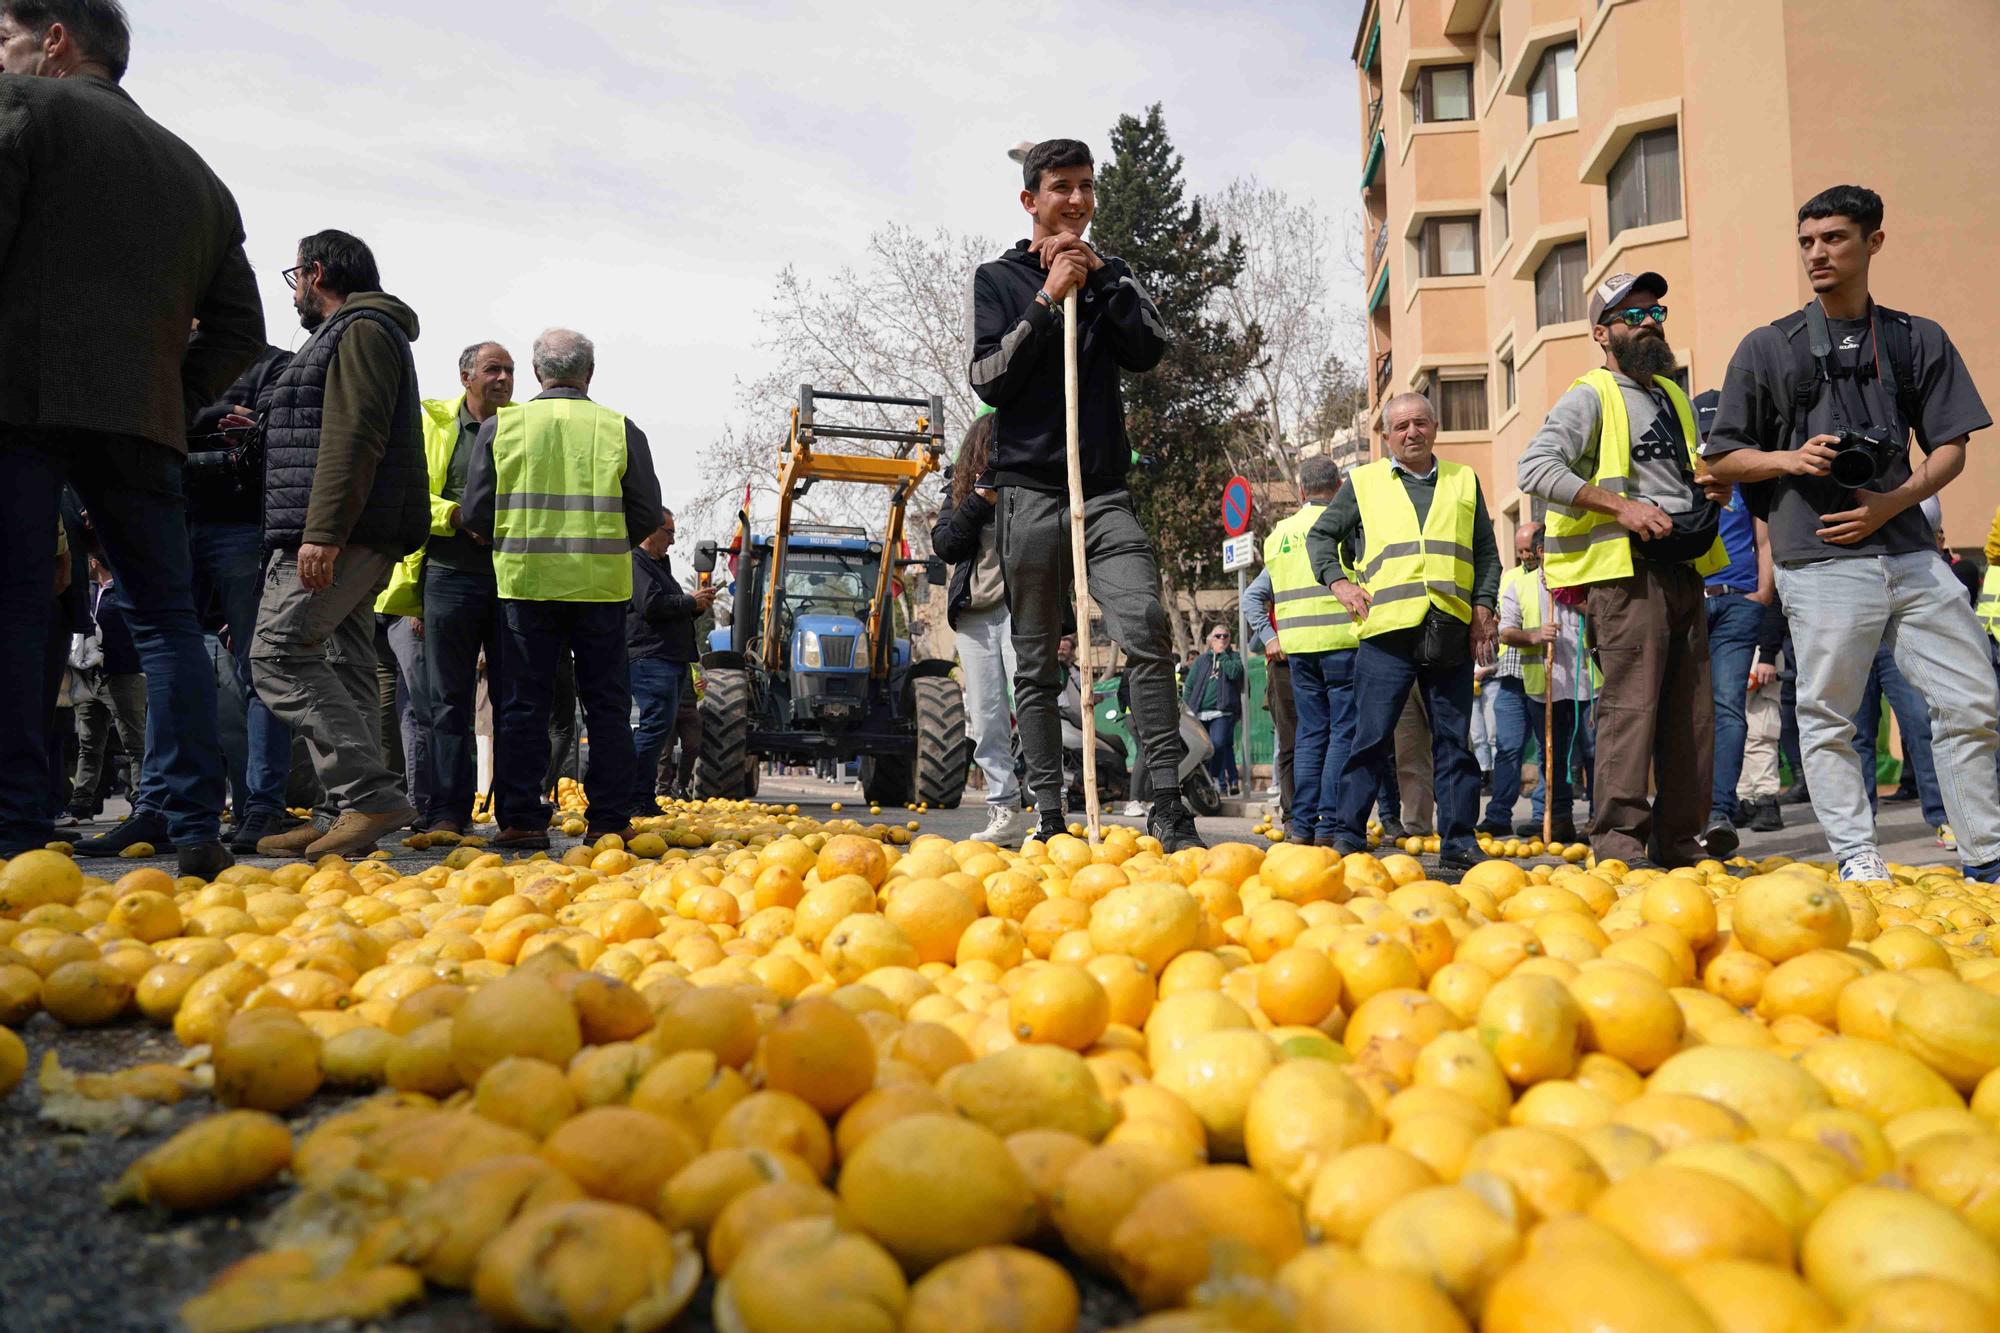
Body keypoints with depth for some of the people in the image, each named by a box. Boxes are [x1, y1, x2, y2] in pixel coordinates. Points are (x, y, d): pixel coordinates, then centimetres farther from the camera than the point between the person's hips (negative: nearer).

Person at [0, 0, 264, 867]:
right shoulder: (197, 175, 23)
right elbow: (240, 327, 18)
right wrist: (178, 396, 16)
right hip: (143, 418, 5)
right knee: (167, 617, 7)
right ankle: (196, 829, 3)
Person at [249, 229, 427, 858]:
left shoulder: (360, 330, -5)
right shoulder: (352, 333, 29)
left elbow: (352, 439, -18)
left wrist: (321, 532, -24)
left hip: (338, 536, -10)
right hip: (350, 542, 10)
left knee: (279, 654, -15)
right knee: (343, 668, 5)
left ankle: (371, 793, -20)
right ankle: (345, 814, 4)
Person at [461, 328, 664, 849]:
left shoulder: (501, 426, 3)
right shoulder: (621, 430, 1)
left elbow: (476, 515, 3)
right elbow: (648, 516, 3)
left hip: (525, 581, 0)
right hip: (601, 585, 0)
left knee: (522, 705, 8)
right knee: (607, 706, 8)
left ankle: (521, 820, 8)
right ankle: (609, 820, 10)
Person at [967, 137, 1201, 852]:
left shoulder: (1112, 275, 18)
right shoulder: (998, 279, 10)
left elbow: (1149, 351, 2)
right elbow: (987, 380, -4)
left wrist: (1100, 276, -4)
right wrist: (1048, 299, -8)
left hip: (1106, 490, 2)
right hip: (1030, 490, -1)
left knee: (1148, 631, -17)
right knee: (1036, 664, 2)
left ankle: (1168, 805, -14)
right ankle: (1050, 813, 8)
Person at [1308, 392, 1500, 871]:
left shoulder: (1464, 482, 19)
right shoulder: (1364, 482, 13)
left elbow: (1487, 552, 19)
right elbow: (1320, 535, 17)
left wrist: (1484, 606, 6)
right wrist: (1338, 580, 2)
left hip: (1451, 632, 2)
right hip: (1387, 631, -2)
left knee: (1454, 740, 4)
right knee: (1371, 737, -4)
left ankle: (1458, 841, 9)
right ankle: (1348, 835, 3)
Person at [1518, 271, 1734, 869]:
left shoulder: (1673, 397, 23)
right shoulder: (1590, 397, -1)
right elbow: (1537, 466, -15)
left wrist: (1716, 488, 12)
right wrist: (1620, 506, -21)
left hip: (1685, 570, 8)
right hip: (1627, 571, -8)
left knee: (1692, 712, 7)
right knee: (1630, 705, -12)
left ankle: (1680, 836, 15)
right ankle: (1618, 841, -10)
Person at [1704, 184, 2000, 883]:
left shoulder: (1920, 340, 14)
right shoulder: (1767, 348, 8)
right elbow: (1722, 458, 8)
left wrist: (1894, 500, -7)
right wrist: (1790, 460, -11)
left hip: (1910, 551, 3)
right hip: (1821, 561, -2)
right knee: (1827, 715, -2)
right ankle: (1856, 857, 9)